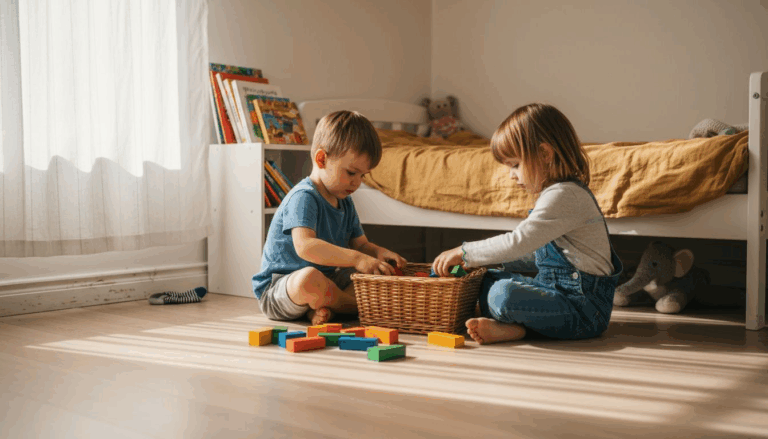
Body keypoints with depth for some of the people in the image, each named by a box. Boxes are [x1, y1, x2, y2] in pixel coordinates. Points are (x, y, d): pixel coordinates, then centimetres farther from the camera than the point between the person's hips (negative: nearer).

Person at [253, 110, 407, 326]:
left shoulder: (345, 203, 10)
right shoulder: (303, 197, -19)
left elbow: (360, 244, 16)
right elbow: (305, 246, -35)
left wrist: (378, 252, -9)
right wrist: (356, 259, -39)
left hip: (326, 281, 9)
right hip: (277, 289, -8)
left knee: (378, 280, -2)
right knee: (309, 278, -42)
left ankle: (325, 307, -18)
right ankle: (354, 305, -13)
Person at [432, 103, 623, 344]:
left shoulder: (564, 196, -19)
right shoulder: (558, 194, 15)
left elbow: (519, 242, -24)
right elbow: (539, 255, 20)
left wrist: (464, 252, -14)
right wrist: (477, 257, 12)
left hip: (583, 307, -11)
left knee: (504, 294, -31)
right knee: (490, 279, 13)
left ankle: (512, 325, 0)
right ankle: (514, 325, -12)